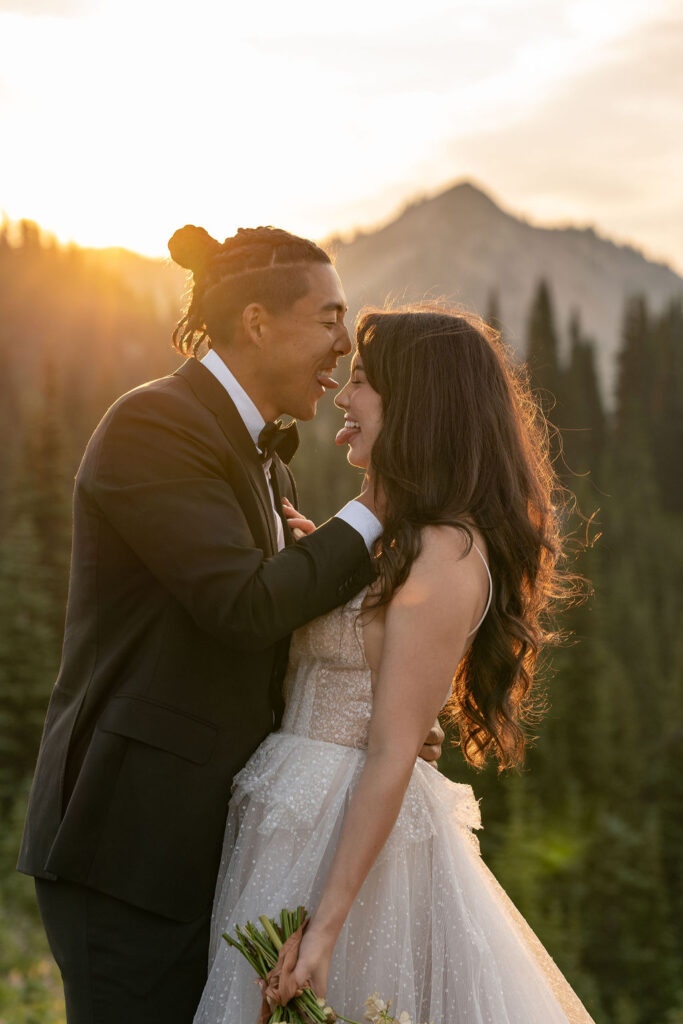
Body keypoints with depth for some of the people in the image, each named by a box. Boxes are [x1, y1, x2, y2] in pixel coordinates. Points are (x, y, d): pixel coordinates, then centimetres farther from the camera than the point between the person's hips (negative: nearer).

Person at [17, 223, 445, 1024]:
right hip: (130, 838, -9)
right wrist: (370, 515, -11)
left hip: (206, 833, 9)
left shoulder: (262, 453, 14)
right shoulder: (151, 425, -13)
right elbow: (244, 604, -23)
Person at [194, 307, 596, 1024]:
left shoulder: (444, 554, -18)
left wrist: (324, 924, -22)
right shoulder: (397, 541, 11)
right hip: (296, 822, 9)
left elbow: (392, 754, -21)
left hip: (342, 840, -9)